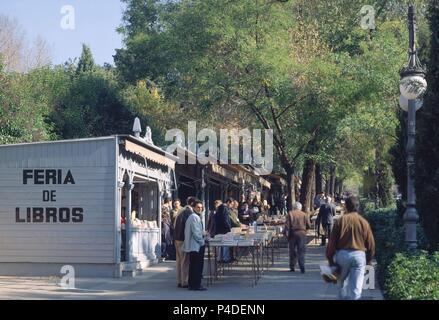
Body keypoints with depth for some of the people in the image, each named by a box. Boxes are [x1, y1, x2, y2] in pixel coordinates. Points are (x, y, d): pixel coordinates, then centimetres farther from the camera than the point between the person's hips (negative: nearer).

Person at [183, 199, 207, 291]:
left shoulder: (191, 217, 18)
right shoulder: (195, 217, -15)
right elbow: (196, 233, -19)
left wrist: (203, 233, 15)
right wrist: (202, 241, -11)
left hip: (192, 245, 10)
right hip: (196, 245, -10)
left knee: (193, 265, 12)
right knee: (197, 265, -6)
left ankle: (191, 284, 17)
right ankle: (196, 285, -4)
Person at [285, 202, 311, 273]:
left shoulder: (290, 213, 2)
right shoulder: (304, 214, 3)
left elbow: (287, 225, -6)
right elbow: (309, 226, 2)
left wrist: (287, 234, -1)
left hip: (293, 234, 0)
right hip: (302, 233, 0)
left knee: (292, 251, 12)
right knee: (301, 251, 0)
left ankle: (292, 267, 16)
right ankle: (302, 268, -11)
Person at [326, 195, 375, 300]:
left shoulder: (341, 220, 0)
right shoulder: (364, 222, 2)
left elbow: (332, 241, -2)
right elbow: (371, 243, 6)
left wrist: (330, 258, 7)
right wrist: (368, 260, 18)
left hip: (342, 254, 0)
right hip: (359, 255, 0)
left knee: (342, 280, 20)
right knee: (356, 287, 0)